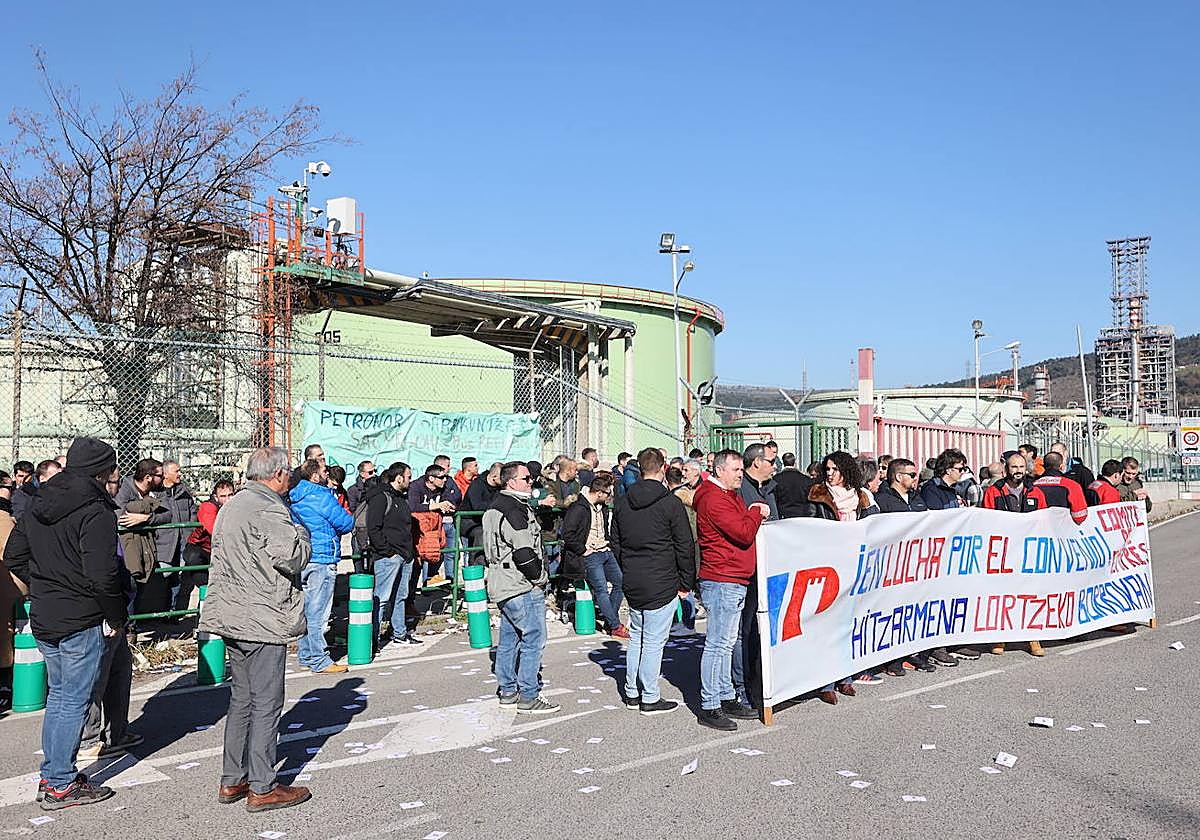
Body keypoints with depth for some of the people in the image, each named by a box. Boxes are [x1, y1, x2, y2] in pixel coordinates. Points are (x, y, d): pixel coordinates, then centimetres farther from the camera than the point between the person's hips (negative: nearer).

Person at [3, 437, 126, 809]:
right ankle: (61, 786, 11)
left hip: (43, 618, 8)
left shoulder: (38, 506, 7)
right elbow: (102, 574, -24)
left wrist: (43, 589, 17)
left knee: (58, 695, 20)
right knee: (74, 702, 3)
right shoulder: (95, 511, -19)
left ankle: (51, 775, 29)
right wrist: (117, 616, -11)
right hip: (82, 621, -8)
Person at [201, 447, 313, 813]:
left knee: (241, 699, 16)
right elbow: (292, 557, -24)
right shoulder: (269, 510, -16)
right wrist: (301, 532, -6)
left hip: (232, 618, 9)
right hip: (263, 621, -9)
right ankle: (262, 788, 6)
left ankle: (232, 781, 23)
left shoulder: (231, 505, 15)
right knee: (266, 704, -1)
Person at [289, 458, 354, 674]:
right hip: (322, 560, -9)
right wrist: (351, 521, 10)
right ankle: (319, 661, 0)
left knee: (307, 609, 15)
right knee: (318, 612, -5)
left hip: (303, 559, 9)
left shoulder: (295, 497, 11)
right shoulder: (321, 496, -14)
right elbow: (346, 523, -13)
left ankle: (306, 656, 22)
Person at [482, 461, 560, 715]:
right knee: (534, 639, -5)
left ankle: (508, 691, 25)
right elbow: (524, 553, -24)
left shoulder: (496, 508, 15)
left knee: (509, 639, 16)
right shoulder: (514, 511, -19)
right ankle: (528, 698, -1)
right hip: (522, 588, -11)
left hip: (503, 586, 11)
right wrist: (540, 577, -11)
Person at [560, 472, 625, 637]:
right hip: (590, 556, -9)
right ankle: (616, 627, 0)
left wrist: (607, 542, 13)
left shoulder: (602, 507, 11)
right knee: (601, 590, -7)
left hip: (605, 552, 9)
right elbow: (567, 535, -21)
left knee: (620, 582, 9)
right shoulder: (578, 509, -18)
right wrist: (583, 550, -16)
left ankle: (608, 618, 22)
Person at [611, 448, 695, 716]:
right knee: (654, 640, -1)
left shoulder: (623, 503, 6)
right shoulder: (671, 503, -12)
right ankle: (650, 698, 6)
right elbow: (685, 546, -8)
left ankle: (632, 693, 24)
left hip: (632, 583, 6)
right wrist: (686, 583, 1)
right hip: (662, 586, -6)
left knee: (636, 636, 17)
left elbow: (616, 543, 13)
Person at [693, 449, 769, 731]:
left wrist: (754, 516, 6)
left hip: (734, 581, 11)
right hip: (722, 582, -11)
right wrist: (757, 513, -5)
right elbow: (744, 534, -20)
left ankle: (726, 697, 24)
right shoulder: (714, 499, -15)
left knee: (727, 642, 16)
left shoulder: (730, 495, 19)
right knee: (717, 644, -7)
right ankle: (709, 707, -3)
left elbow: (744, 527, 25)